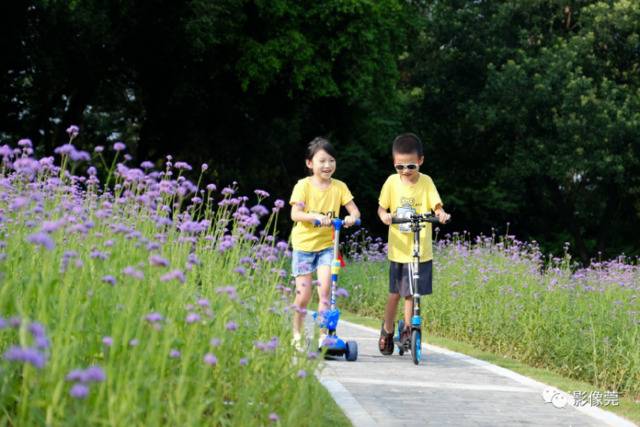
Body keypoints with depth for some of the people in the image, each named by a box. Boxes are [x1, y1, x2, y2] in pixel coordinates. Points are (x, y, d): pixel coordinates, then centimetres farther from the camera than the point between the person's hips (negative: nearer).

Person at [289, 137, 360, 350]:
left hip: (327, 245, 2)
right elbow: (295, 214, -16)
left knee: (325, 287, -16)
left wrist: (351, 217, -26)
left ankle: (323, 334, -8)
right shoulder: (304, 185, -7)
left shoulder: (339, 187, 1)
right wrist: (316, 216, -33)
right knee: (304, 293, -1)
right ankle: (297, 335, 20)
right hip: (303, 244, -2)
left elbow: (354, 210, -3)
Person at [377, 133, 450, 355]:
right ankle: (387, 329, 25)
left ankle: (407, 328, 19)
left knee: (411, 293, 0)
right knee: (395, 293, 6)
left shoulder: (426, 182, -3)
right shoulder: (392, 181, 0)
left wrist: (441, 214, -32)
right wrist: (384, 216, -16)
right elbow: (381, 207, 6)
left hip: (421, 251, -1)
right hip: (398, 250, 1)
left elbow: (436, 205, -10)